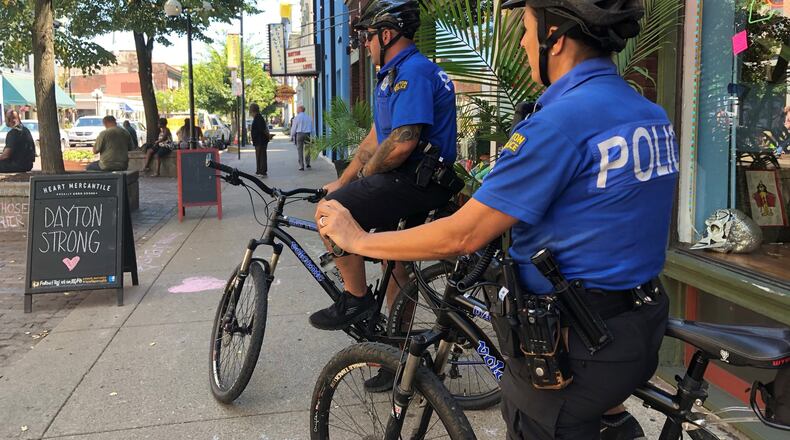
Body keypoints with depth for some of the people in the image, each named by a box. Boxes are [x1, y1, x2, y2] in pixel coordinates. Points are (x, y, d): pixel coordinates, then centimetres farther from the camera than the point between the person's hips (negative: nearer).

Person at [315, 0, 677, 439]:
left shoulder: (559, 122, -22)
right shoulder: (652, 116, 5)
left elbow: (461, 235, -21)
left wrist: (357, 239, -7)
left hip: (576, 343, -8)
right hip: (643, 327, 8)